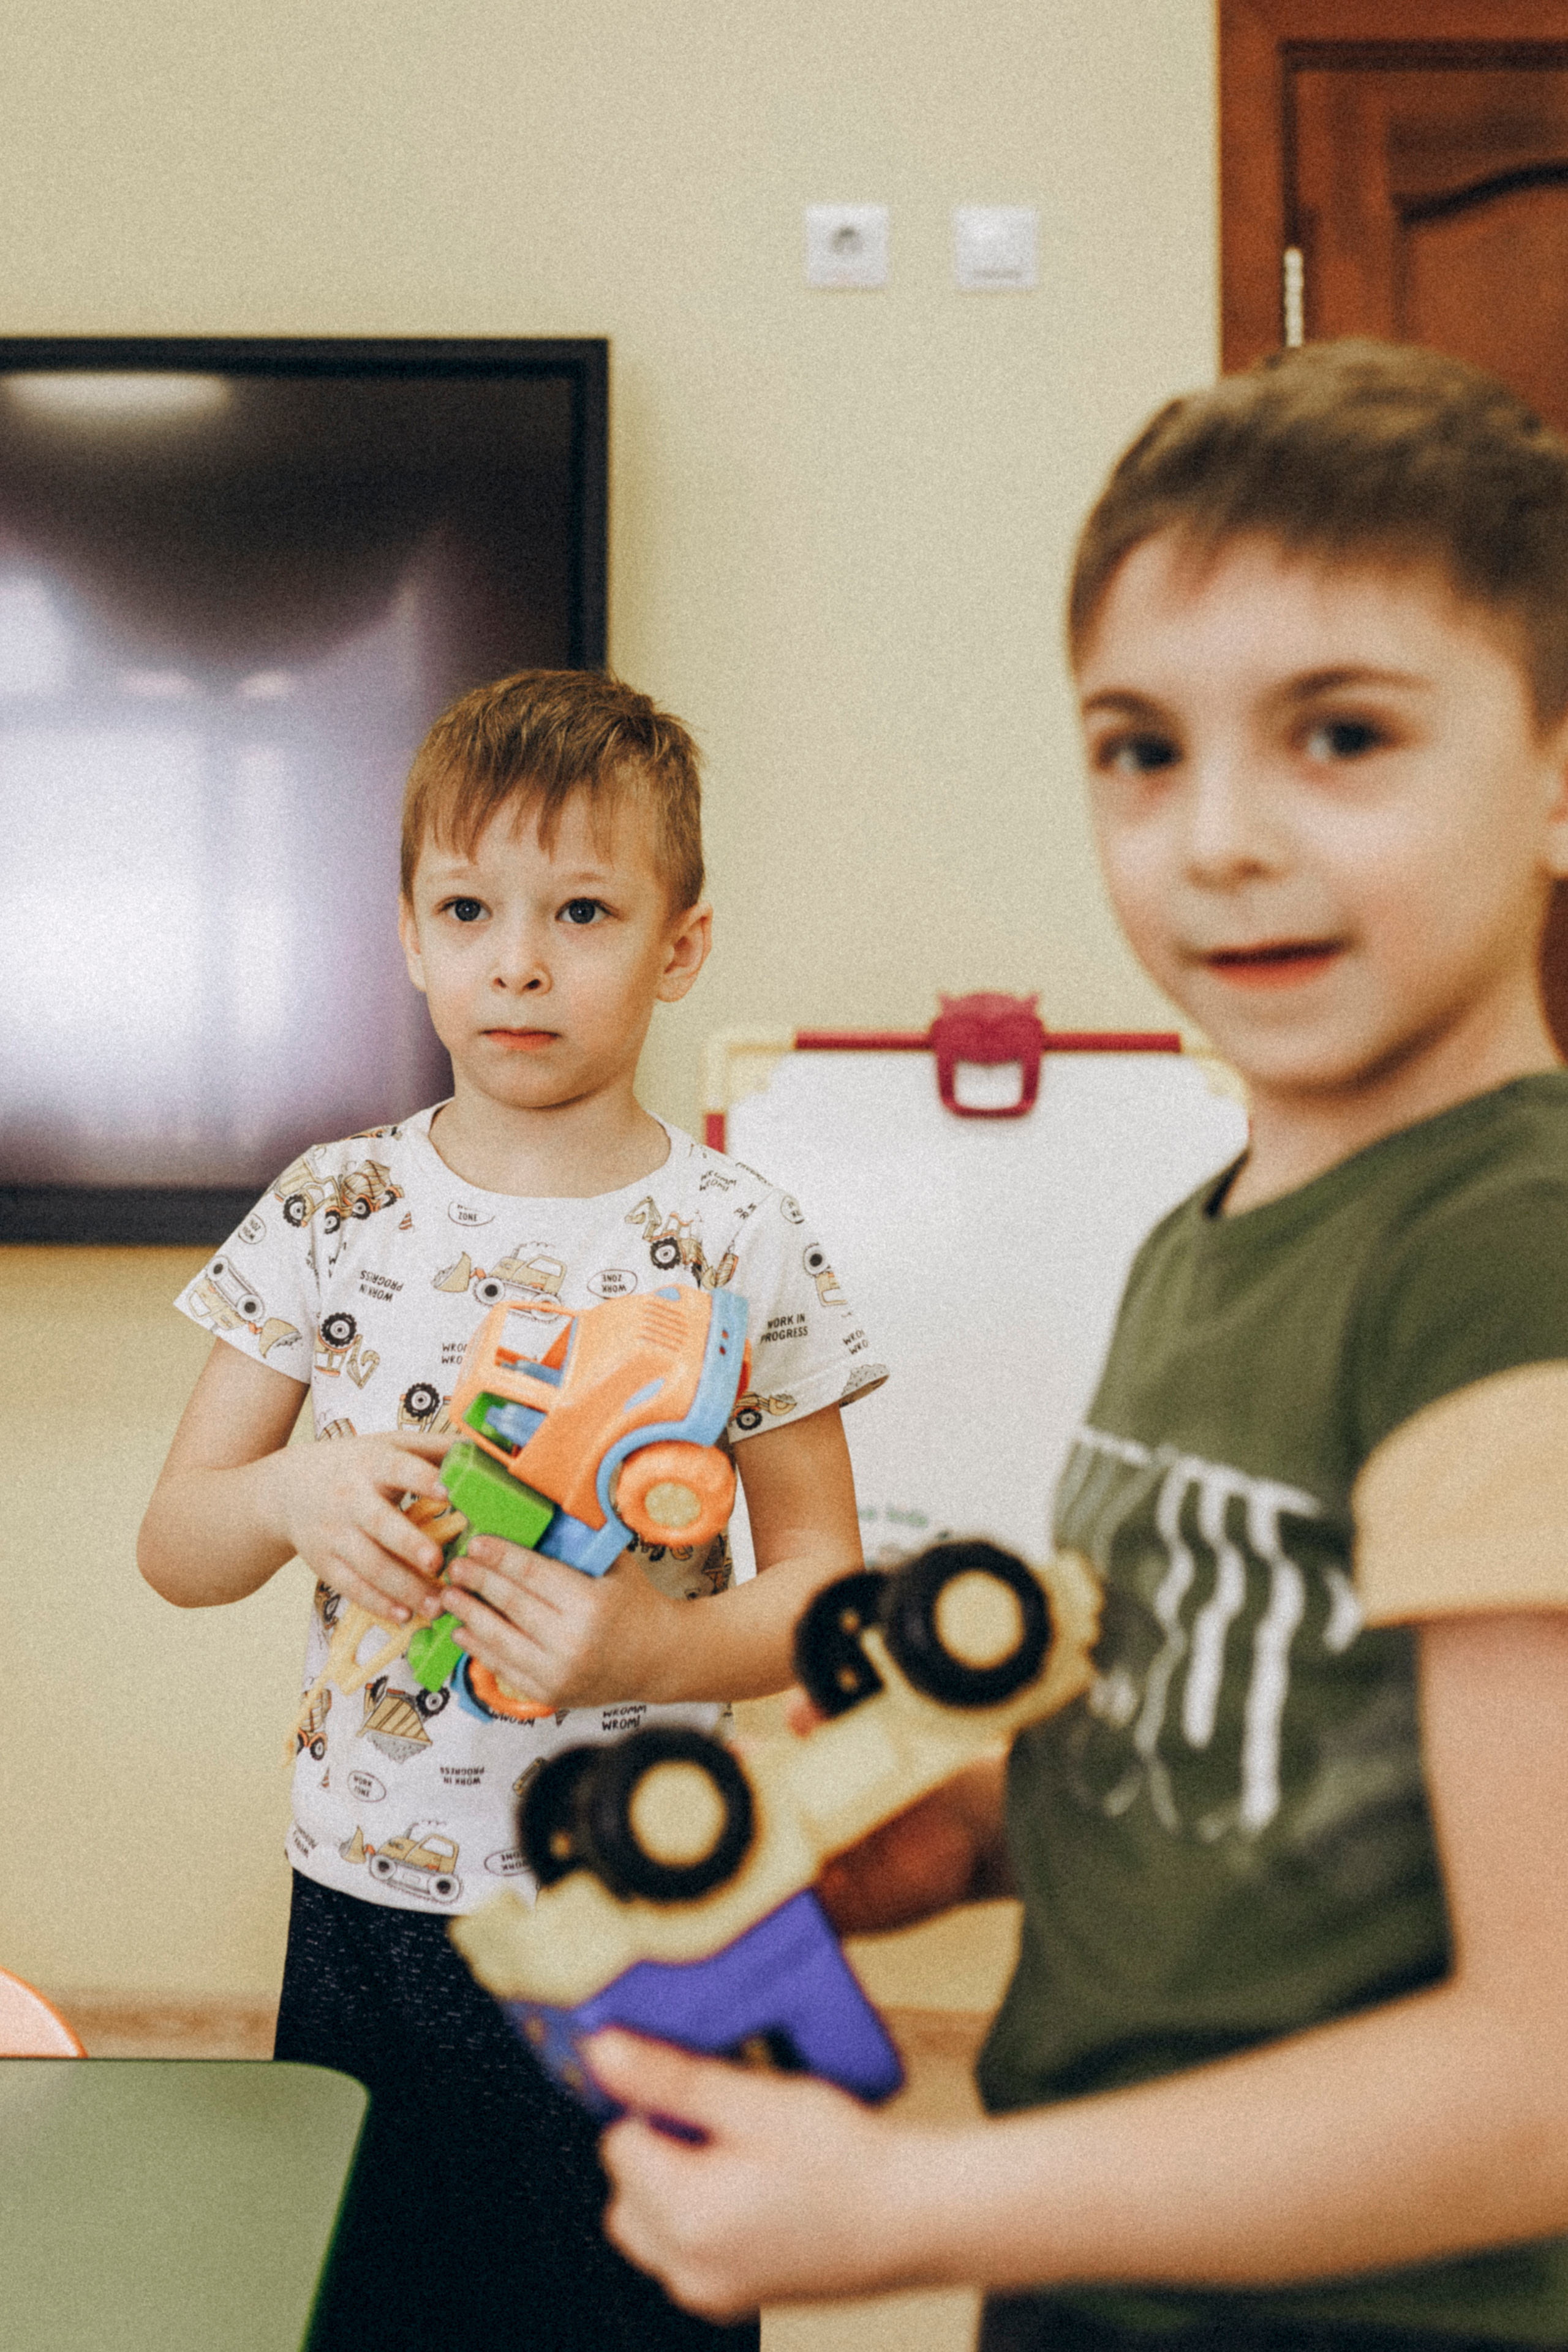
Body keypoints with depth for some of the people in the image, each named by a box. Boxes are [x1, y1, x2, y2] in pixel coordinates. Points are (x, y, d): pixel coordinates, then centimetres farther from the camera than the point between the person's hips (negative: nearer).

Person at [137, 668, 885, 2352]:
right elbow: (173, 1549, 2)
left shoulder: (739, 1244, -7)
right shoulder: (330, 1211, -2)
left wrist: (658, 1649, -21)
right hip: (363, 1913, 2)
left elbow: (823, 1582, -2)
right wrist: (295, 1492, -19)